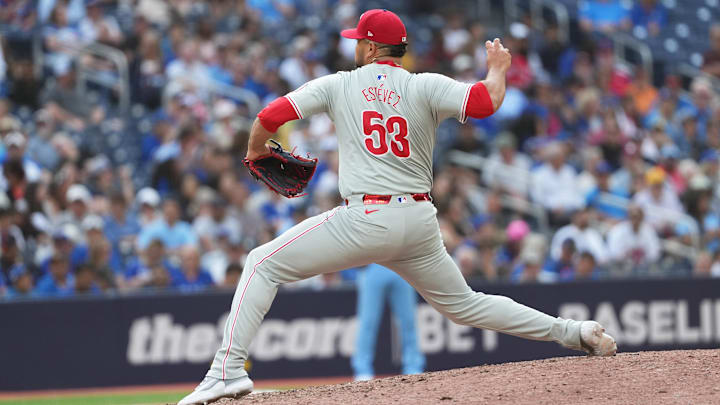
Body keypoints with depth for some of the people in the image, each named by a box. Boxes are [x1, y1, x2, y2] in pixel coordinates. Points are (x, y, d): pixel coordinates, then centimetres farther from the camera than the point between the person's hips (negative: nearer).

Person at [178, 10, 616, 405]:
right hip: (420, 222, 4)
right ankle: (571, 331, 16)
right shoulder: (425, 87, 6)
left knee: (264, 264, 3)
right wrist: (498, 69, 12)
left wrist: (255, 150, 23)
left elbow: (271, 116, 2)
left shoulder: (340, 84, 6)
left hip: (366, 219, -4)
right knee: (463, 303, 21)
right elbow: (486, 102, -10)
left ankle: (230, 369, -12)